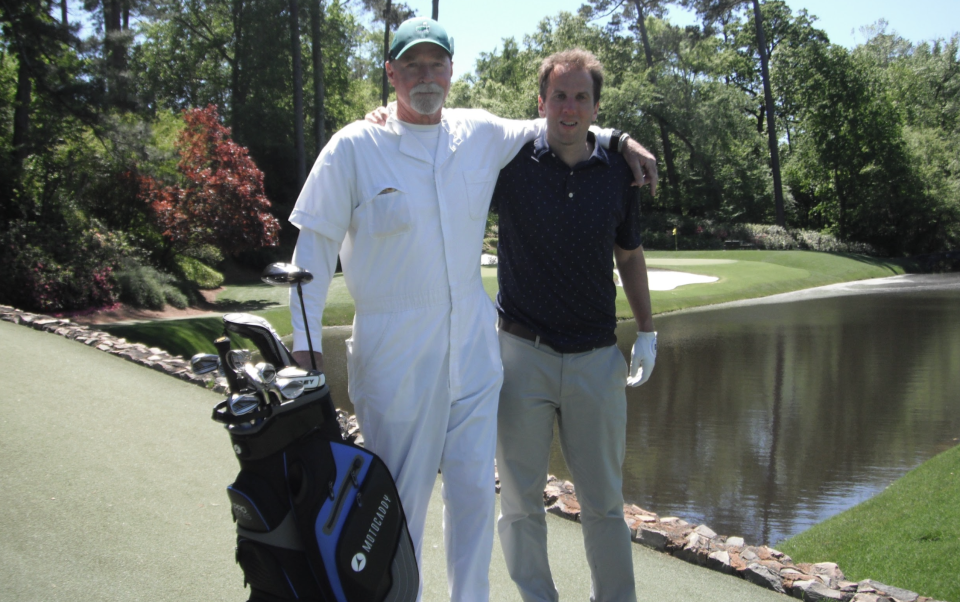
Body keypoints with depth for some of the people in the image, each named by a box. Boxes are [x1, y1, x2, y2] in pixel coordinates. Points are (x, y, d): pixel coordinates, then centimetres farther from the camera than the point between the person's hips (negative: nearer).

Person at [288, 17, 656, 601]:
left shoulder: (481, 133, 6)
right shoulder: (354, 147, -5)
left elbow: (554, 126, 24)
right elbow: (316, 242, -3)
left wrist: (620, 139, 12)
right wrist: (305, 337, -8)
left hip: (472, 342, 4)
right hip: (394, 349, -3)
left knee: (475, 486, 10)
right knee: (403, 493, 3)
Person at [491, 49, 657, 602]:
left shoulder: (618, 173, 4)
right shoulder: (510, 162, -3)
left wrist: (647, 332, 13)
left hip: (597, 355, 1)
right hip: (524, 352, -1)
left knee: (604, 500, 11)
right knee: (521, 499, 7)